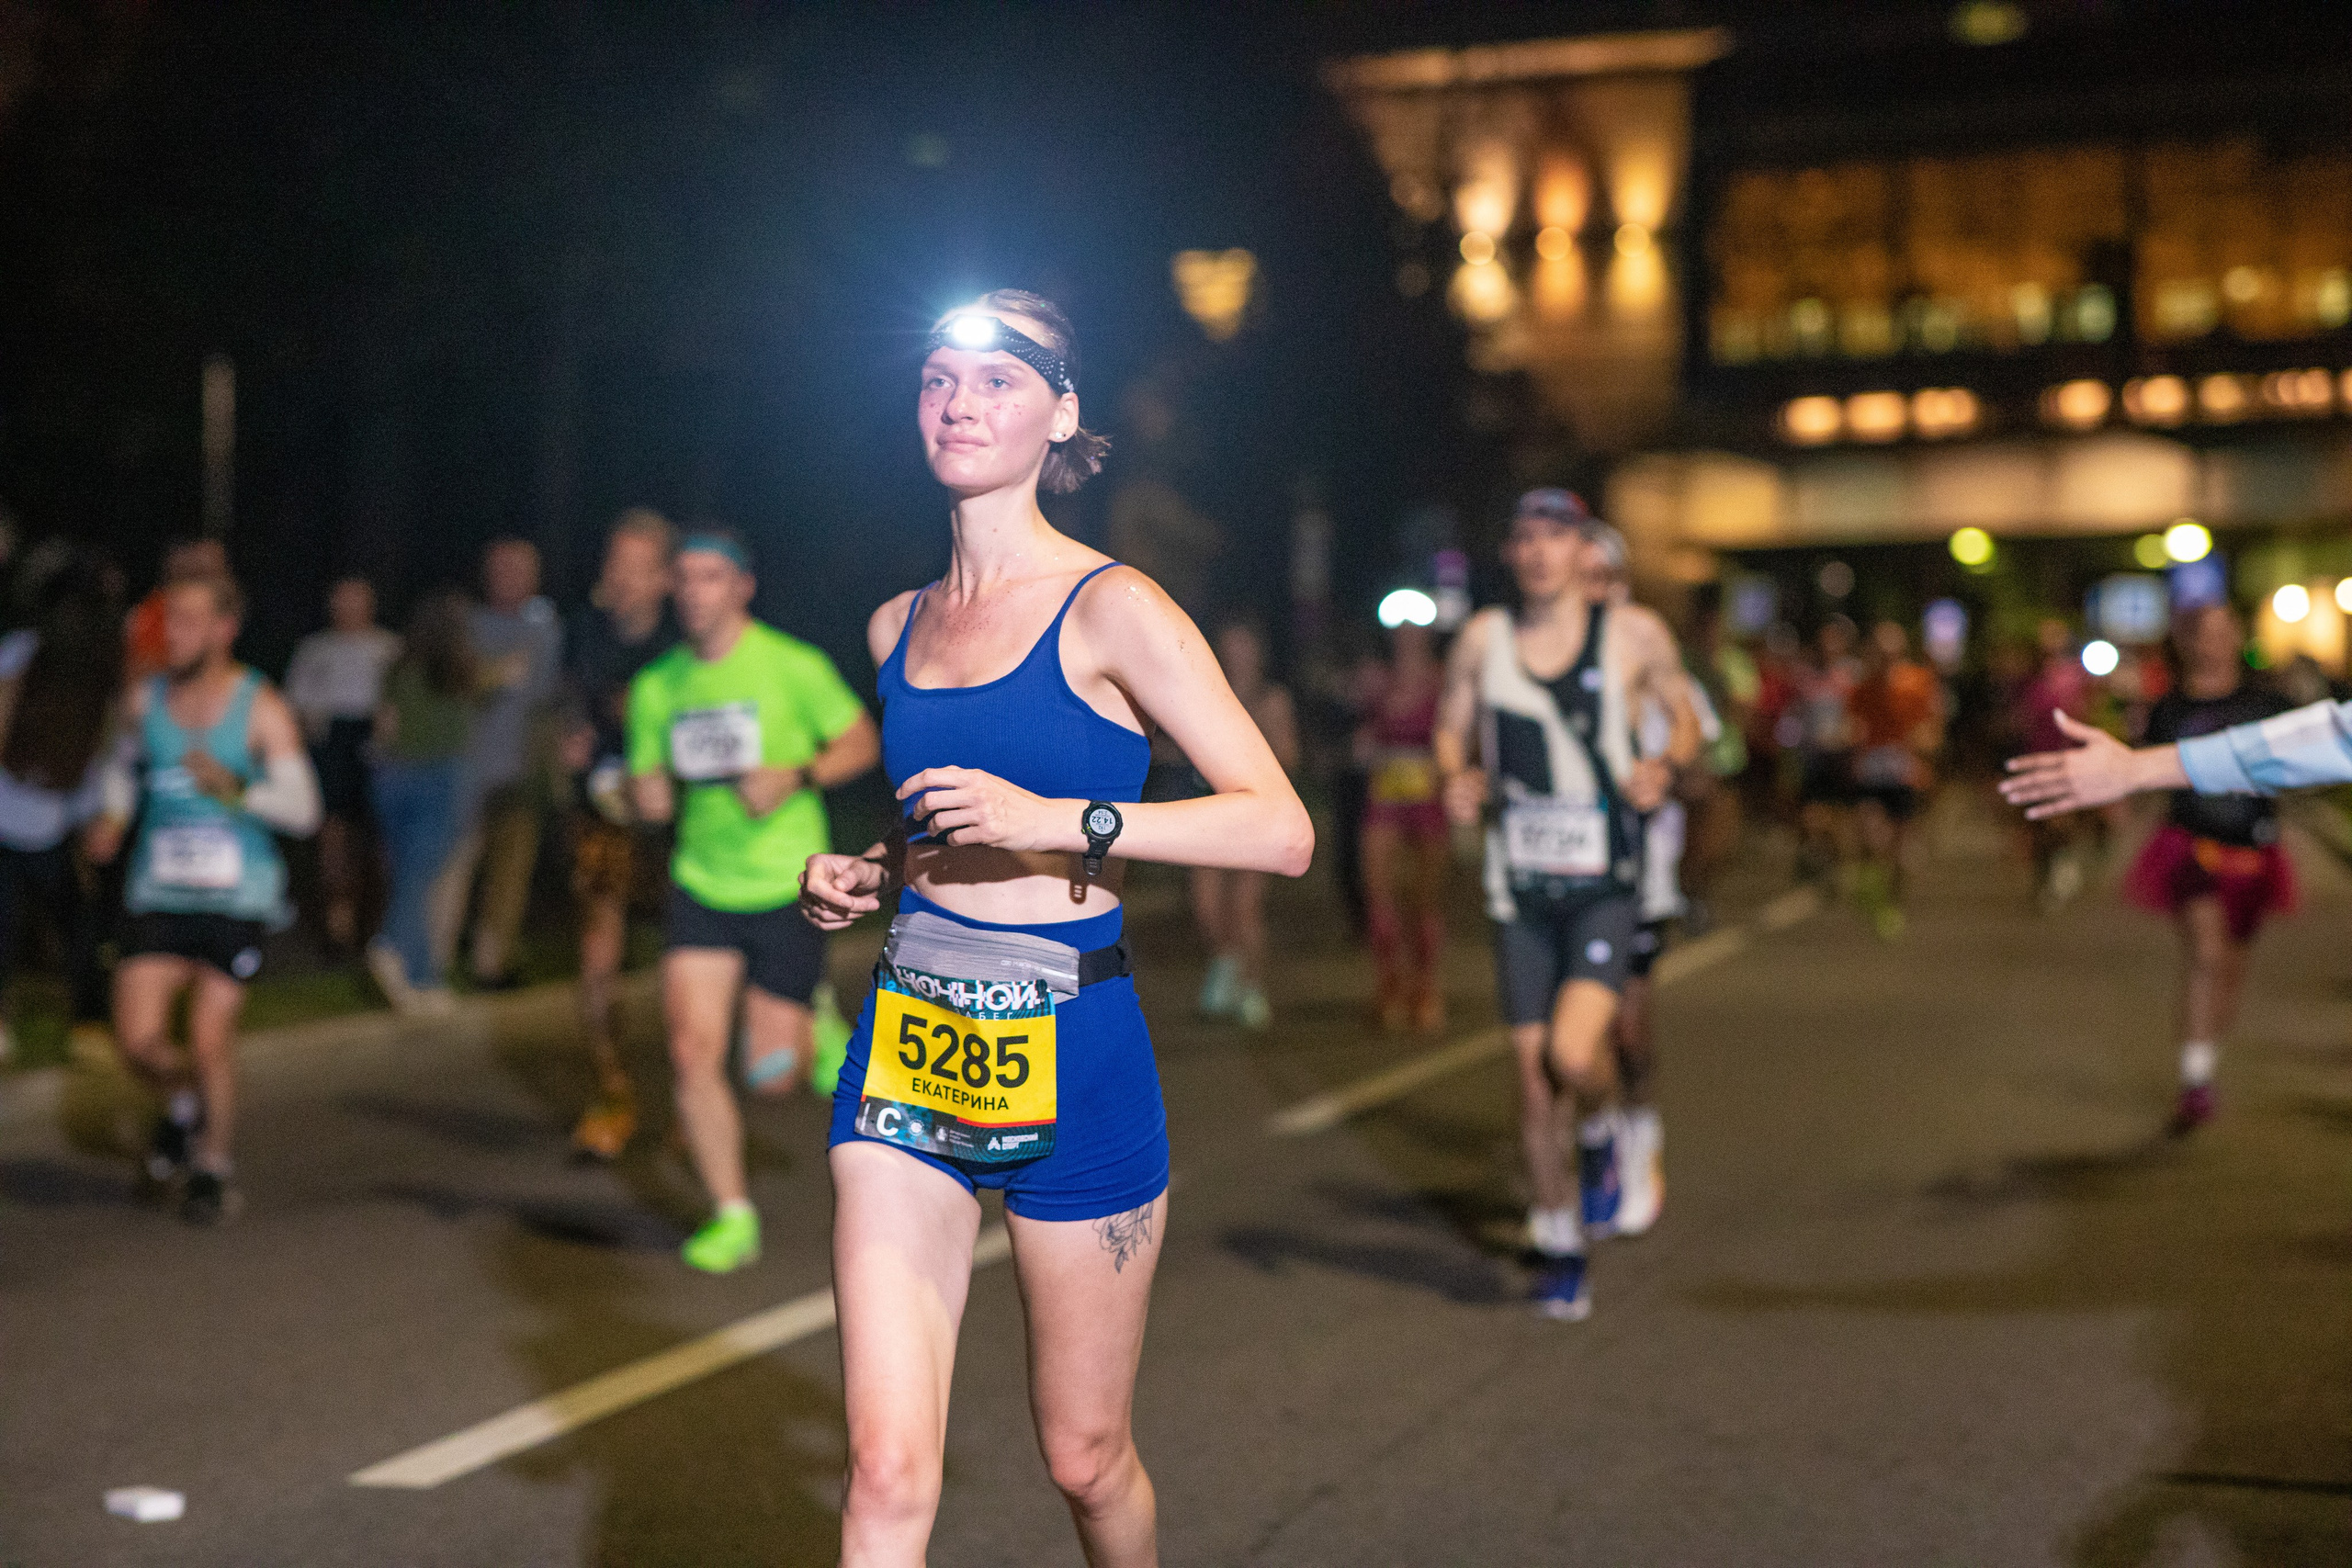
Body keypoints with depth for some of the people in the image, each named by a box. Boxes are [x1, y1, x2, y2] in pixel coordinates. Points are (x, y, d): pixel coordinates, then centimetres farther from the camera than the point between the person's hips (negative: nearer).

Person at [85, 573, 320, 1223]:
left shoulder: (262, 709, -7)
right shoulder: (145, 698, 4)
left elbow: (302, 809, -9)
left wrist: (235, 789, -24)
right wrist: (112, 816, 7)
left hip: (236, 897, -3)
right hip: (158, 893, 3)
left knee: (210, 1038, -5)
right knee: (138, 1039, -5)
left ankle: (215, 1164, 20)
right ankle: (184, 1104, 30)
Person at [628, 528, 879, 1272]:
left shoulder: (792, 666, -7)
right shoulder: (656, 686, 4)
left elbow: (863, 742, -1)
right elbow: (647, 786, 12)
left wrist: (796, 777, -18)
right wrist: (649, 797, -12)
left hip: (786, 890, -3)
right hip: (700, 885, 3)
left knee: (771, 1075, -3)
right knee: (692, 1052, -11)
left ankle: (812, 1026, 35)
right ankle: (732, 1217, 4)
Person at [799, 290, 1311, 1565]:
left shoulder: (1110, 610, -7)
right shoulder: (898, 626, 11)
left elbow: (1282, 830, -13)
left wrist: (1063, 821, -23)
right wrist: (868, 876, 5)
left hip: (1069, 1057, -4)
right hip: (905, 1049, 4)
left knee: (1085, 1458, 12)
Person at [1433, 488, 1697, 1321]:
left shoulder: (1633, 635, -1)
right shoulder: (1483, 637, 4)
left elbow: (1685, 715, 12)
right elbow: (1451, 727, 14)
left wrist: (1665, 765, -9)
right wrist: (1458, 778, -7)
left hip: (1604, 882, -2)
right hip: (1520, 884, 3)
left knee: (1575, 1054, -20)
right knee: (1532, 1069, 4)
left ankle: (1599, 1132, 18)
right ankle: (1559, 1245, 22)